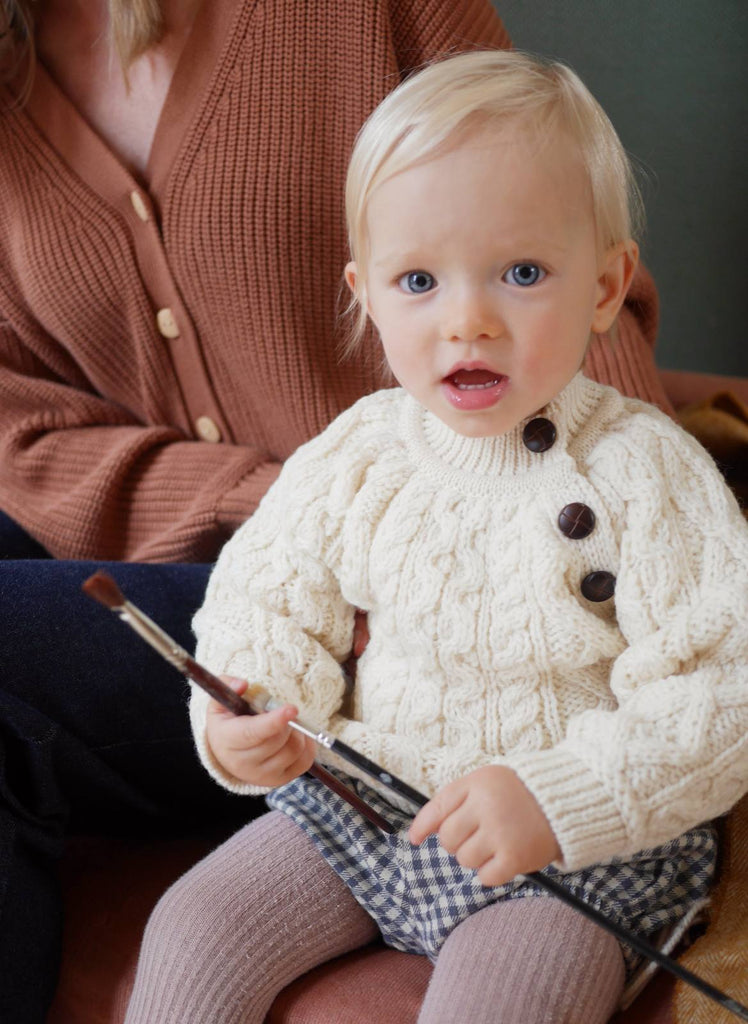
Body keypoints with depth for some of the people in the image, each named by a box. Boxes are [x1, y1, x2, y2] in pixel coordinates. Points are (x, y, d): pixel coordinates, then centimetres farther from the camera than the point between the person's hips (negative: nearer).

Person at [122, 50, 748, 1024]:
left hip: (586, 845, -4)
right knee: (194, 926, -1)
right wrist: (239, 716, -15)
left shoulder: (643, 472, -17)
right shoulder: (356, 457, -3)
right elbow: (271, 598, 6)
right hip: (360, 806, 5)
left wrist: (560, 799, -31)